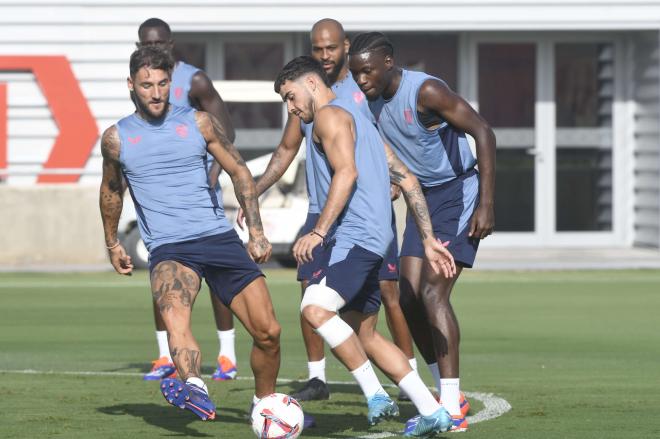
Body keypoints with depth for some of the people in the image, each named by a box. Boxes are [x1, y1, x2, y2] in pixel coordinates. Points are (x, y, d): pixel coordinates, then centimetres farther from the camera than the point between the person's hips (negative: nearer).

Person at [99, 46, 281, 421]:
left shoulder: (199, 122, 5)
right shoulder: (117, 138, 6)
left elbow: (240, 172, 10)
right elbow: (111, 190, 24)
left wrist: (257, 231, 2)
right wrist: (112, 242, 29)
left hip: (219, 236, 2)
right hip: (169, 248, -2)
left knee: (268, 332, -3)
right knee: (174, 313, -35)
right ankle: (195, 389, -59)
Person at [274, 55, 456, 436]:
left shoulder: (330, 114, -2)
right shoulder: (359, 119, 28)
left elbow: (346, 172, -19)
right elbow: (407, 179, 24)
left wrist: (318, 232, -23)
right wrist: (429, 240, 21)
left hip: (352, 235, -11)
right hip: (374, 239, 11)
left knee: (316, 309, -25)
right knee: (364, 336, 15)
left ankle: (376, 395, -24)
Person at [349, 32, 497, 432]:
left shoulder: (425, 91, -22)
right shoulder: (373, 101, 3)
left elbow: (483, 133, -22)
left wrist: (486, 203, -25)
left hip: (458, 193, -8)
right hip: (422, 199, 8)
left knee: (433, 294, -17)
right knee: (409, 301, 2)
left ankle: (452, 411, -15)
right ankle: (448, 394, 14)